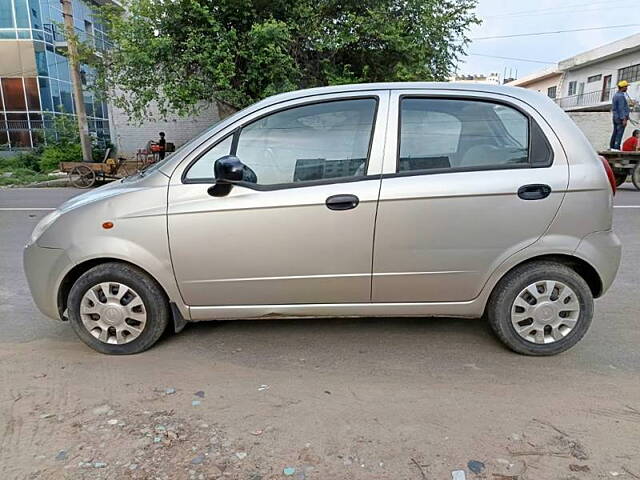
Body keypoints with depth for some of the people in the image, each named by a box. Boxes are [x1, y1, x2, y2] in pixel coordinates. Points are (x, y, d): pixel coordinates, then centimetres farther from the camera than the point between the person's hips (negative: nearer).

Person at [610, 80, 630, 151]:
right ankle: (616, 147, -14)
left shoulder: (616, 95, 15)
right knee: (619, 133, -10)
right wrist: (624, 119, -20)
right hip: (621, 118, -9)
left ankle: (612, 147, 11)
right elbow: (621, 108, -19)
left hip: (615, 117, 9)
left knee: (615, 132, 10)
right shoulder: (621, 96, -14)